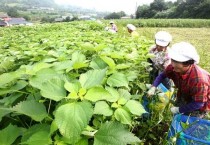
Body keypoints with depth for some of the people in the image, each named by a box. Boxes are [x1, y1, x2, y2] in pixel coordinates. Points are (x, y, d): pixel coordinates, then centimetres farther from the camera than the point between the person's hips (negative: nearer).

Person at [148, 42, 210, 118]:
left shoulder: (199, 79, -42)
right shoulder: (173, 68, -26)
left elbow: (198, 103, -31)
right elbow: (162, 75, -5)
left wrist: (179, 110, -22)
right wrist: (153, 87, -19)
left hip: (200, 103, -5)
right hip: (184, 96, 5)